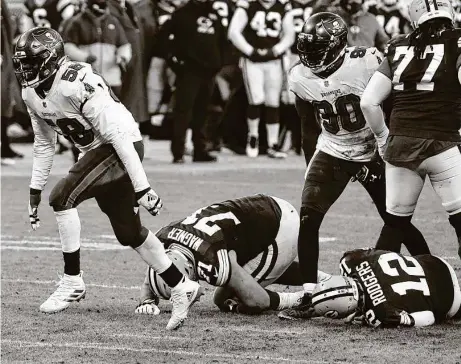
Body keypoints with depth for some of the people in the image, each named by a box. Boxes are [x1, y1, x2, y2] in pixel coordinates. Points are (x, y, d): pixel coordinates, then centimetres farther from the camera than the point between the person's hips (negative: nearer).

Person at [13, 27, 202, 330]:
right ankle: (182, 287, 22)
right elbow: (44, 143, 14)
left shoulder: (78, 85, -28)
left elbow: (118, 135, -26)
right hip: (97, 151, 9)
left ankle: (72, 282, -9)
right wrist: (35, 190, 12)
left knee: (63, 198, -20)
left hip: (121, 147, -9)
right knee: (129, 232, 10)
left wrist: (142, 188, -25)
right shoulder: (32, 93, -1)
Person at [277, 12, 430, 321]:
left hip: (374, 153, -3)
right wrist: (312, 168, 12)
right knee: (308, 218, -12)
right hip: (331, 153, 3)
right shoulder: (300, 78, -8)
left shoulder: (368, 63, -23)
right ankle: (308, 296, -8)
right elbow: (309, 127, 8)